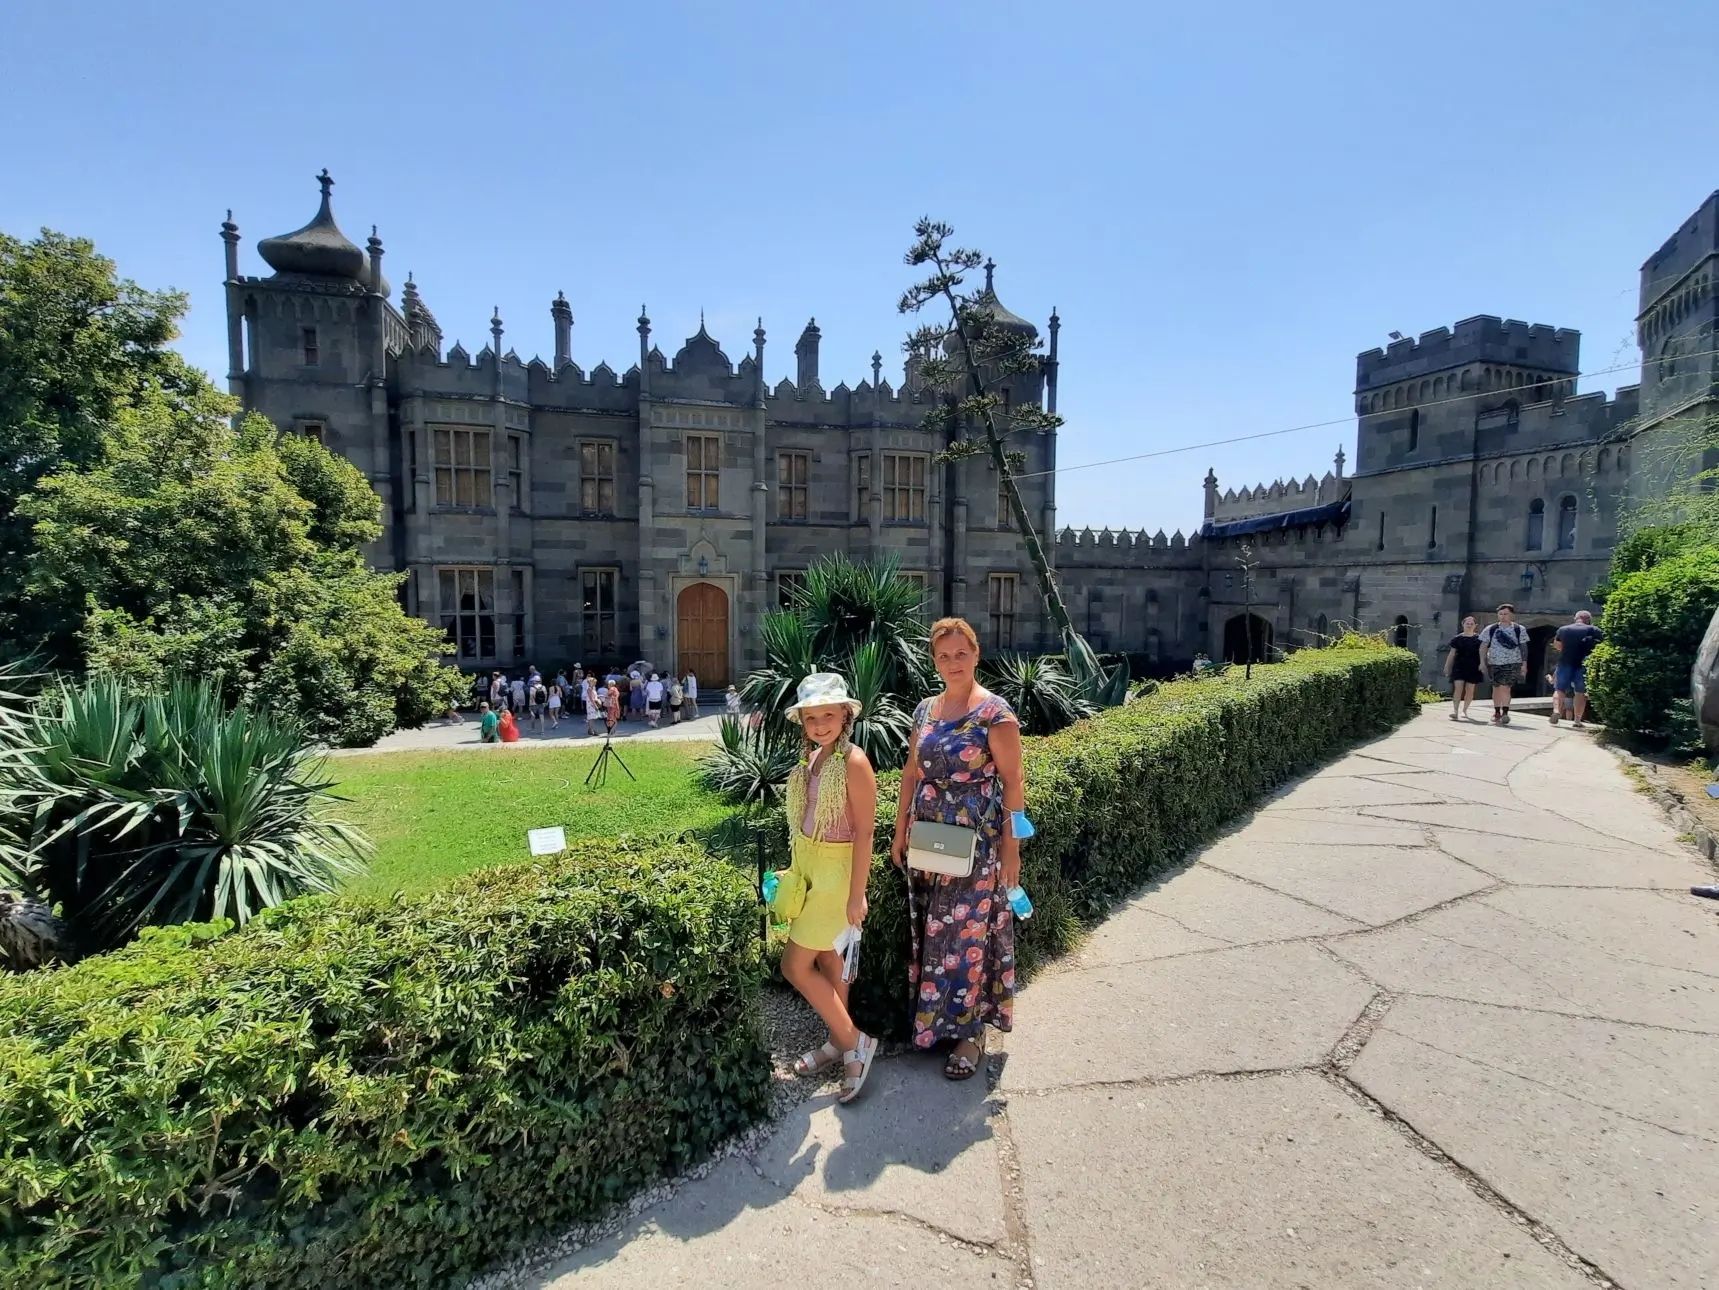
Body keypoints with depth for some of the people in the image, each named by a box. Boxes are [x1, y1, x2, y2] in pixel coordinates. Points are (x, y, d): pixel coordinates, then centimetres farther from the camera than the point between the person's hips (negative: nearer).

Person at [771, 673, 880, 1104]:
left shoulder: (853, 762, -20)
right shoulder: (812, 758, 2)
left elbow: (864, 833, -19)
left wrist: (856, 896, -18)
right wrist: (796, 869, 15)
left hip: (835, 871, -8)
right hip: (807, 866, 8)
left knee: (795, 966, -2)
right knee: (825, 959, 18)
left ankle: (855, 1042, 12)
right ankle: (839, 1041, 34)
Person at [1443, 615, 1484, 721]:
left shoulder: (1478, 639, 5)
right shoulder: (1457, 638, 4)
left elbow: (1481, 653, 9)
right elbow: (1452, 654, 9)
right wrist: (1447, 667, 8)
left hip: (1473, 667, 1)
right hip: (1459, 666, -1)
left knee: (1470, 690, 5)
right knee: (1458, 687, -12)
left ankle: (1464, 710, 20)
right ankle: (1455, 711, -17)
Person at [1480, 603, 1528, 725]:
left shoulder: (1519, 629, 3)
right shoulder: (1490, 629, 4)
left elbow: (1523, 647, 5)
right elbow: (1483, 646, 5)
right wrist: (1483, 662, -1)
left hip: (1512, 663, -2)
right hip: (1494, 663, 2)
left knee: (1505, 687, -16)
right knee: (1496, 688, 11)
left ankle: (1505, 713, -15)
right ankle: (1497, 712, 22)